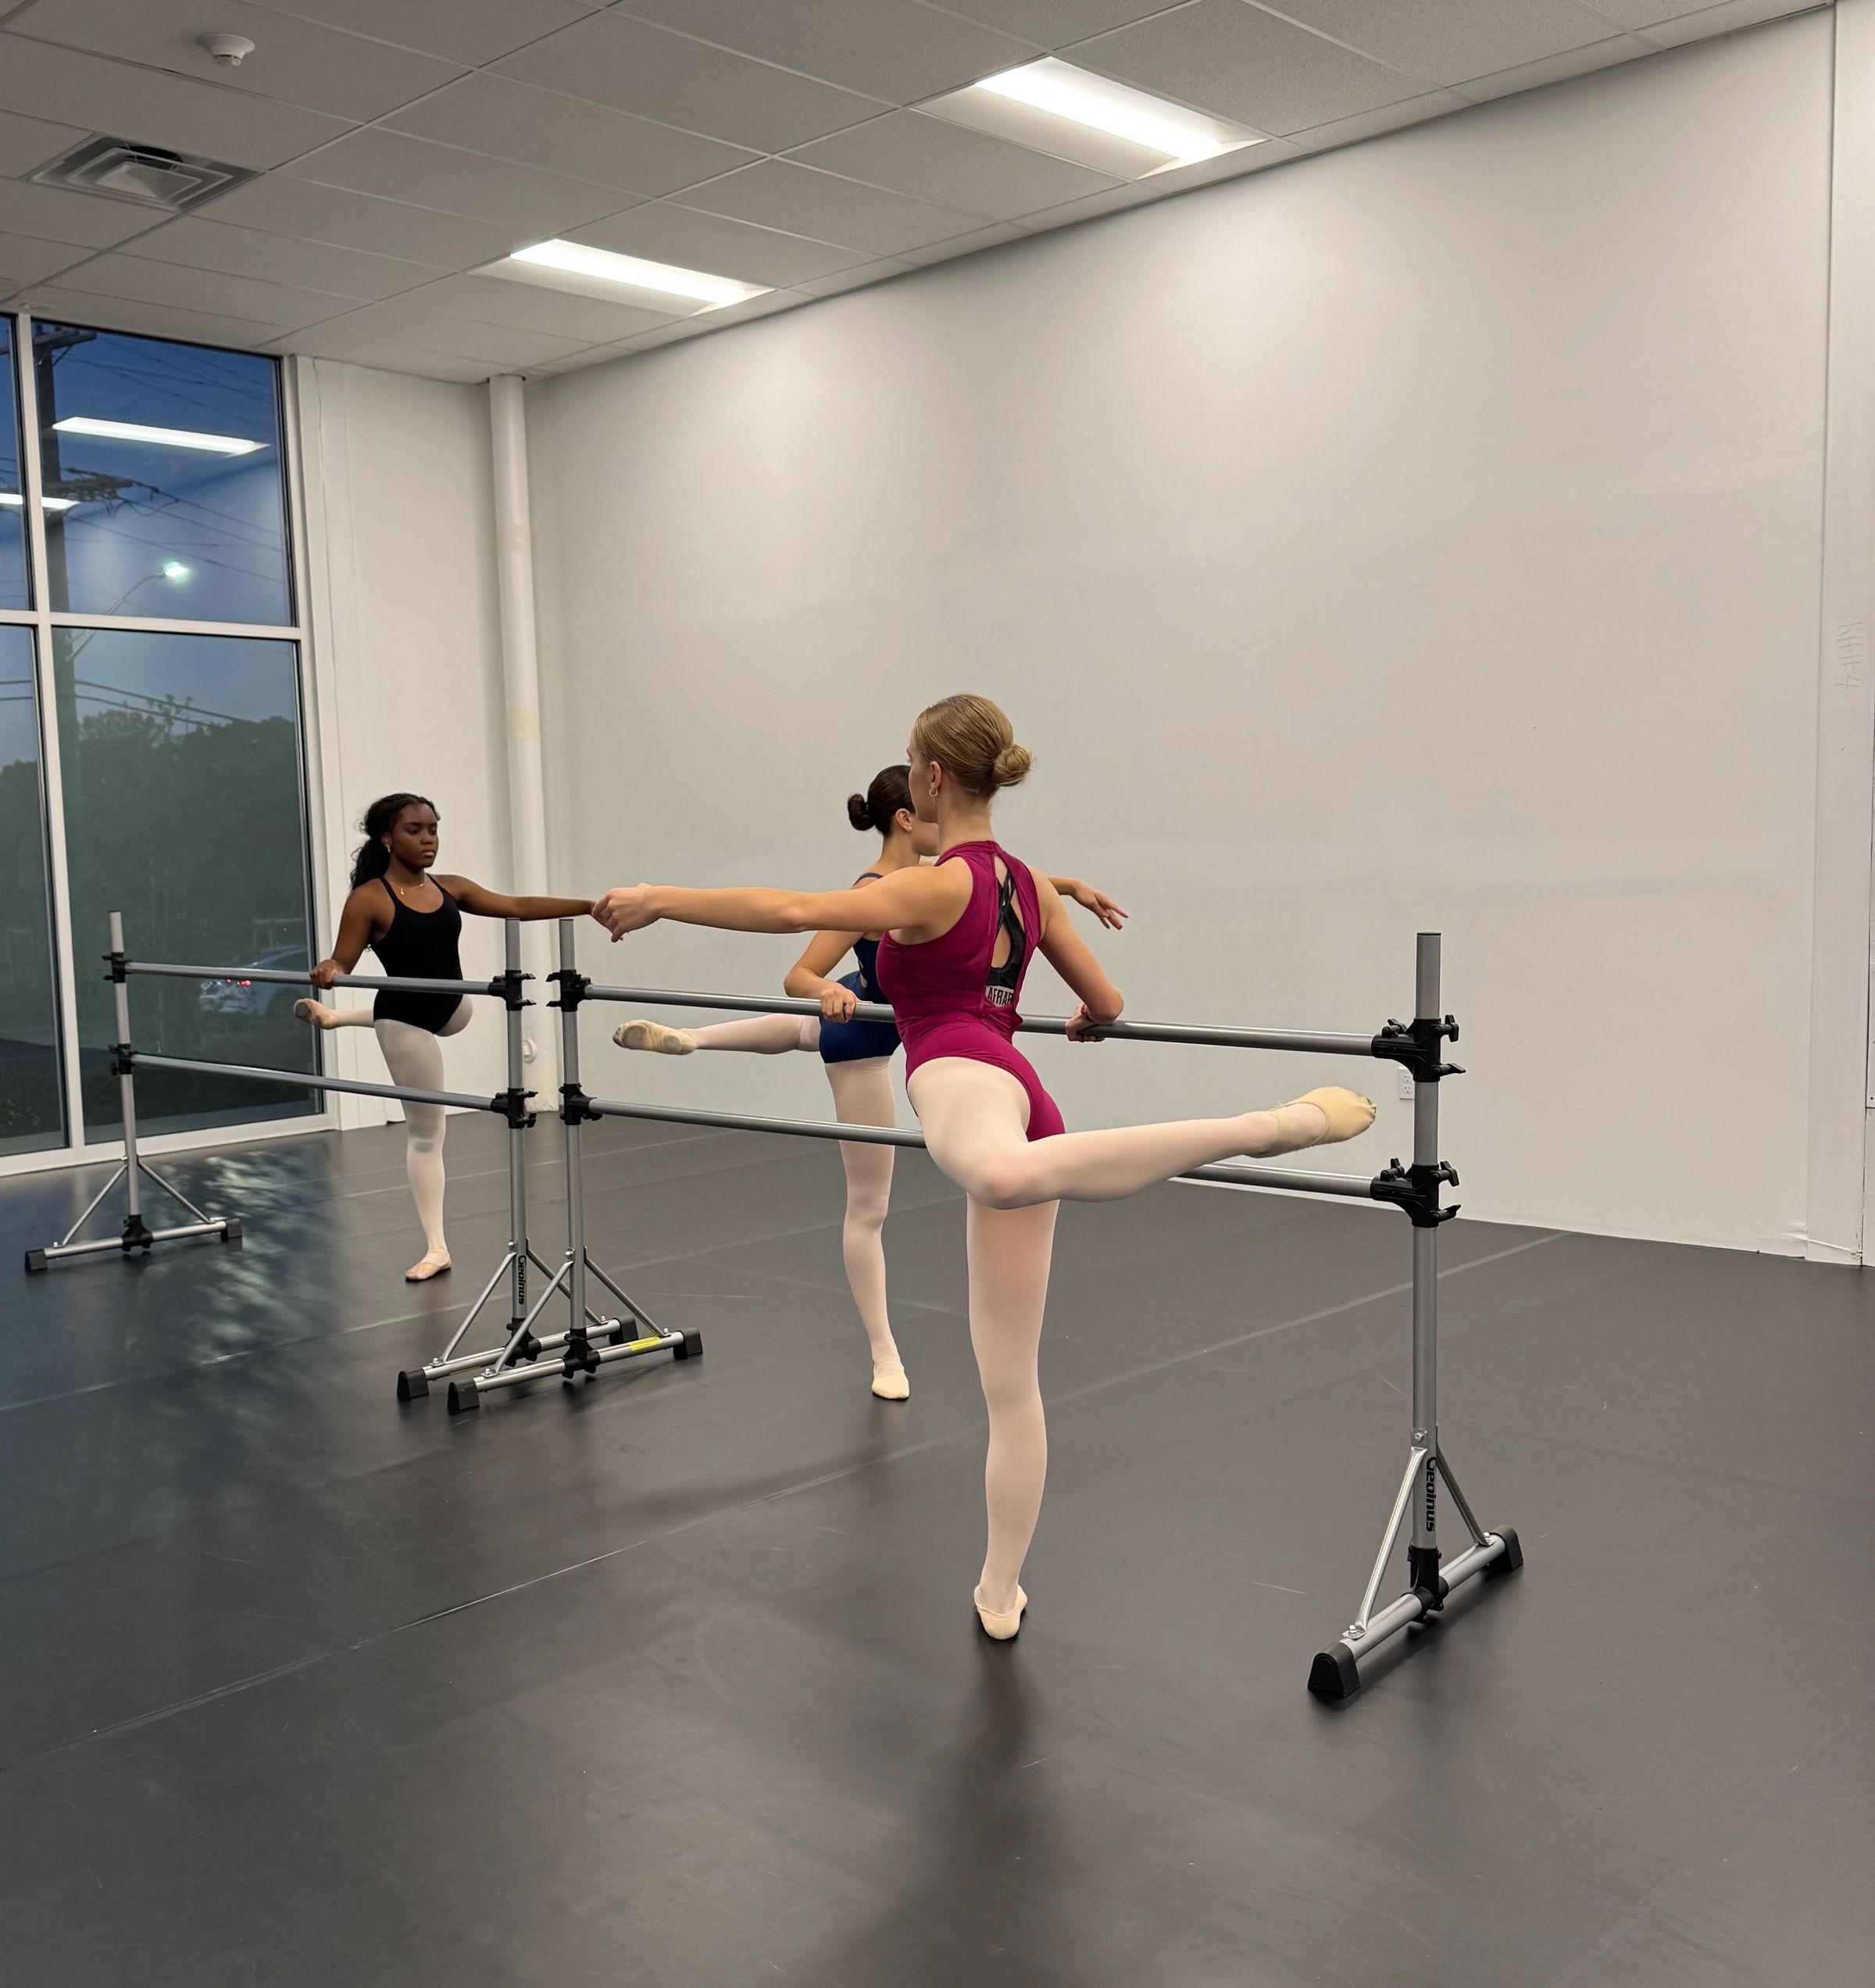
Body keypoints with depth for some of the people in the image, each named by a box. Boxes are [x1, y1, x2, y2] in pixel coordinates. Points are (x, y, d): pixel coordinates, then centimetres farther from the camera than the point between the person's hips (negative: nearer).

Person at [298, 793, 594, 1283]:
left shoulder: (450, 888, -1)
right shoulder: (369, 899, -17)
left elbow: (518, 907, -1)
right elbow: (343, 961, -15)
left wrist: (590, 906, -7)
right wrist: (327, 971, -40)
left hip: (451, 1010, 7)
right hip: (407, 1022, -6)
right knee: (425, 1132, 1)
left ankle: (336, 1018, 56)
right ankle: (435, 1248, 13)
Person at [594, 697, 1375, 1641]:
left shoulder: (936, 886, -3)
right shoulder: (1028, 883, 20)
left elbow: (793, 910, -16)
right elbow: (1107, 1004, 28)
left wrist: (659, 901, -9)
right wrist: (1084, 1023, 51)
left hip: (965, 1081, -9)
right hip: (1022, 1099, 9)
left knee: (1004, 1173, -48)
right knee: (1009, 1376, 14)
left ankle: (1271, 1125, -50)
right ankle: (1000, 1595, 24)